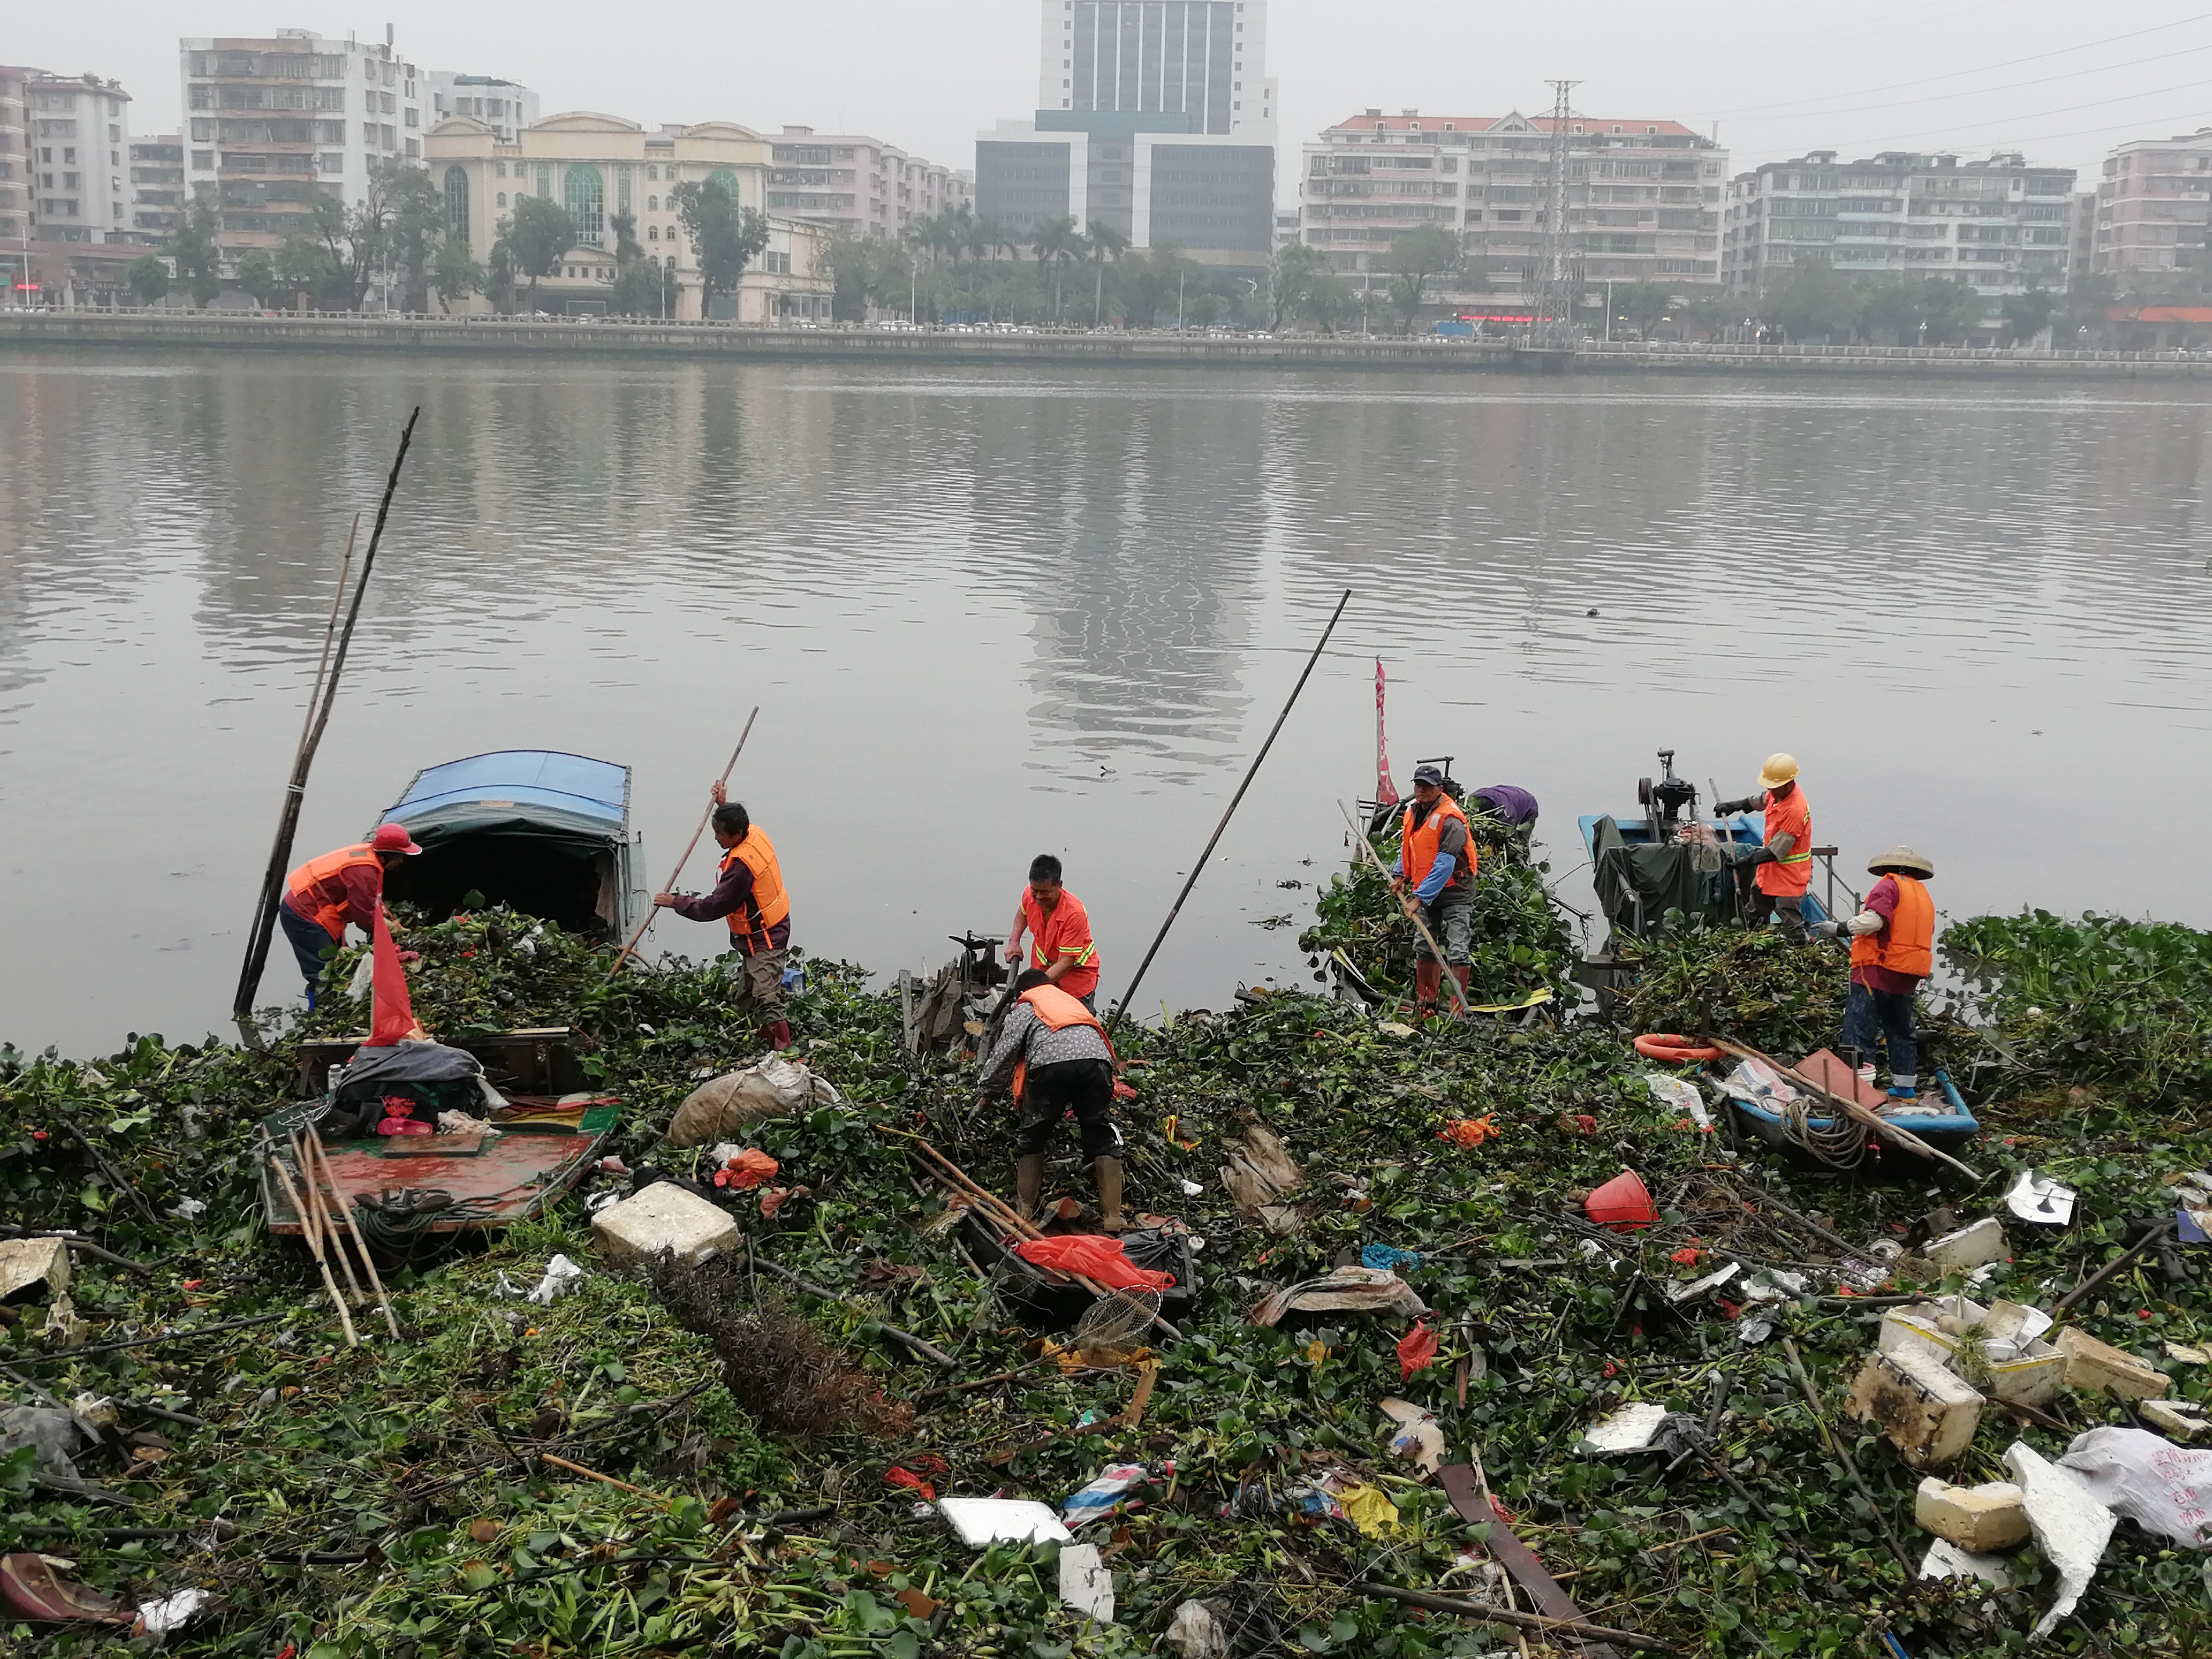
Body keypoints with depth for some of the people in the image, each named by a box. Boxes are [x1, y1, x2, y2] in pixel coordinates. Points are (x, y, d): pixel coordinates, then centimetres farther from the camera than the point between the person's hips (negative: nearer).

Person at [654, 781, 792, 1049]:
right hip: (762, 937, 11)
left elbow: (713, 908, -23)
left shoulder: (742, 866, -27)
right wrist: (724, 805, 28)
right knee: (746, 1001, 12)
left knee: (767, 1000, -16)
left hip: (764, 941, -11)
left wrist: (675, 902, -14)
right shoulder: (755, 833, 0)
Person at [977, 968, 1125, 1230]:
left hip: (1051, 1061, -3)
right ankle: (1113, 1218, 3)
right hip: (1096, 1058, 3)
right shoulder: (1073, 1001, 43)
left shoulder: (1024, 1007, 29)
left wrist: (986, 1091, 37)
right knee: (1104, 1139, 10)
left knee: (1032, 1139, 16)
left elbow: (1003, 1055, 21)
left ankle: (1024, 1211, 19)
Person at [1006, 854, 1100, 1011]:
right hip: (1042, 966, 5)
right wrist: (1014, 942, 2)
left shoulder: (1075, 913, -32)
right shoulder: (1029, 895, -14)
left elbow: (1066, 963, -31)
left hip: (1076, 972, -5)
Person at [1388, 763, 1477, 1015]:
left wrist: (1419, 898, -26)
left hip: (1455, 892, -8)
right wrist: (1400, 875, 9)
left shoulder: (1450, 819, -21)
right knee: (1423, 947, 14)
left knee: (1457, 952, -12)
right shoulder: (1412, 811, 5)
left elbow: (1444, 866, -25)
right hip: (1425, 892, 8)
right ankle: (1425, 1003, 25)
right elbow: (1407, 845, 23)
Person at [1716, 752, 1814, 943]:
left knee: (1791, 921, -6)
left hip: (1790, 872, -9)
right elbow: (1760, 801, 21)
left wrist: (1748, 861, -24)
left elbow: (1776, 852, -29)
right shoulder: (1778, 793, -6)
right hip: (1770, 867, 9)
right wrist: (1734, 806, 13)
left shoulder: (1796, 811, -33)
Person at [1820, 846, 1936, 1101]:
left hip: (1878, 969, -9)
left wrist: (1839, 929, -11)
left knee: (1859, 1031, -10)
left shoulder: (1889, 886, -5)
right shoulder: (1924, 895, 22)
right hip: (1907, 978, 9)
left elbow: (1874, 920, -21)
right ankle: (1905, 1086, 26)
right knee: (1901, 1030, 20)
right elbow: (1926, 940, 24)